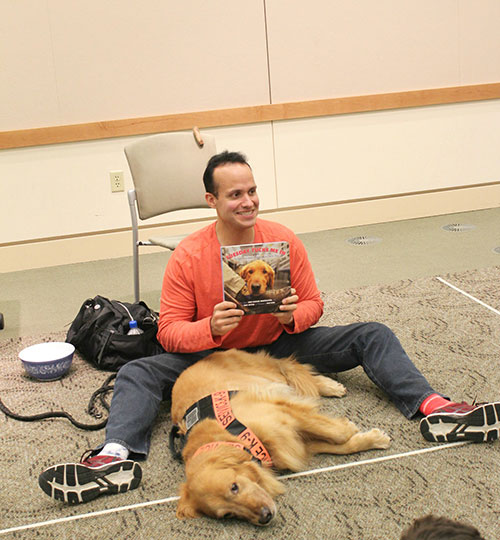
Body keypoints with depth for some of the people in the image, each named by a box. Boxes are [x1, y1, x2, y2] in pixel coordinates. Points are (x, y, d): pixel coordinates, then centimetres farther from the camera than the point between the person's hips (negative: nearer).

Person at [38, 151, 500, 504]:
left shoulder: (285, 241, -11)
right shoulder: (188, 256, -16)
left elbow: (314, 303, -1)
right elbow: (169, 330, -14)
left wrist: (293, 315, -26)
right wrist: (211, 328, -34)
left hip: (280, 345, 1)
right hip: (211, 356, -1)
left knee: (372, 336, -13)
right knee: (139, 373, -23)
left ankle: (432, 407, -29)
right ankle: (116, 457, -46)